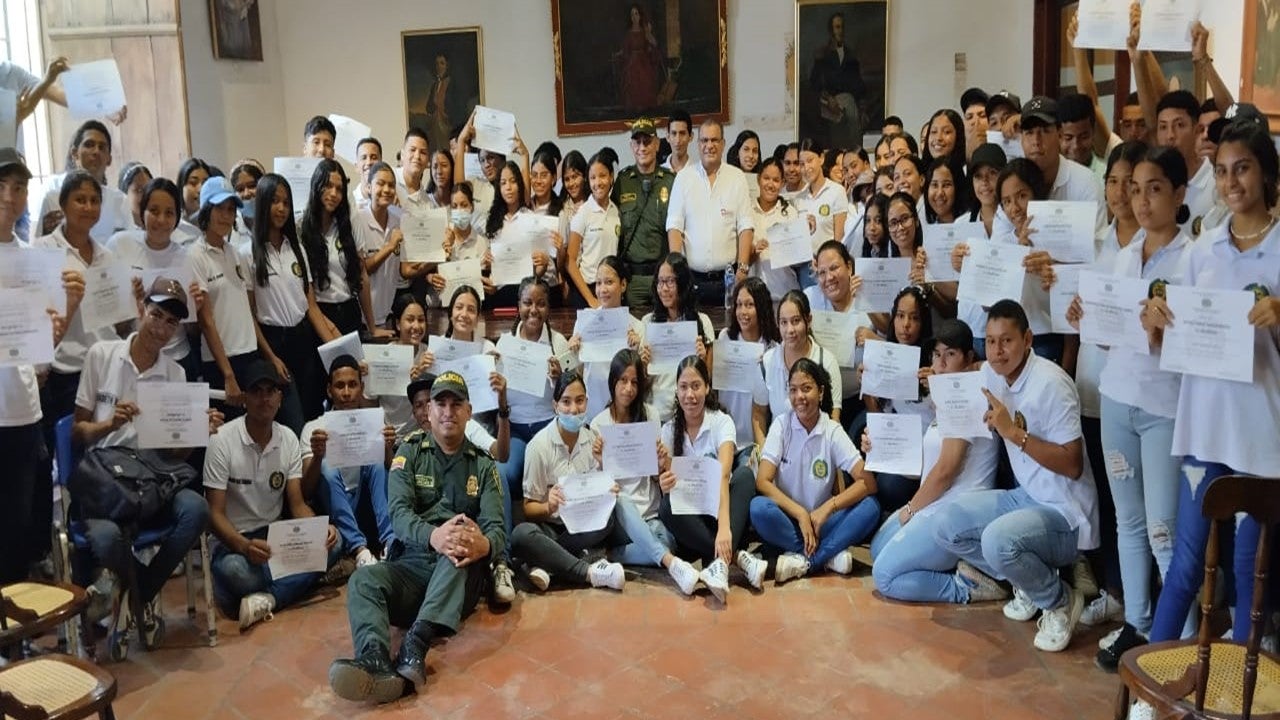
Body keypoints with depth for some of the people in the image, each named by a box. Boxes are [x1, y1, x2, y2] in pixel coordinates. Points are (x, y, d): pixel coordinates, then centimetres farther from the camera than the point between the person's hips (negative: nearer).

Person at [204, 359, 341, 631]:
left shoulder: (289, 439, 1)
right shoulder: (222, 440, -12)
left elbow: (297, 504, 1)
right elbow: (215, 514, -14)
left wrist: (321, 528, -22)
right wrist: (245, 546, -35)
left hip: (275, 536, 5)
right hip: (233, 540, -5)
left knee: (333, 542, -22)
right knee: (234, 570, -40)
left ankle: (266, 598, -25)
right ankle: (295, 584, -14)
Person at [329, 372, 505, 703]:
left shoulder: (483, 465, 10)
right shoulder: (409, 451, 8)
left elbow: (496, 529, -2)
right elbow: (399, 513, -8)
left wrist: (483, 544, -31)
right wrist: (433, 536, -33)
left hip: (462, 576, -1)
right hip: (411, 566, 1)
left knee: (460, 549, -34)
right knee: (363, 580, -29)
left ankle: (415, 644, -51)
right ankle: (377, 664, -57)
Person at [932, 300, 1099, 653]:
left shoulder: (1050, 383, -21)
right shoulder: (991, 373, 1)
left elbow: (1073, 466, -23)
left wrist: (1014, 432, -28)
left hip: (1065, 512, -8)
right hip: (1027, 497, 8)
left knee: (998, 540, -33)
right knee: (947, 526, -3)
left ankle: (1060, 601, -2)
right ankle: (1028, 581, 11)